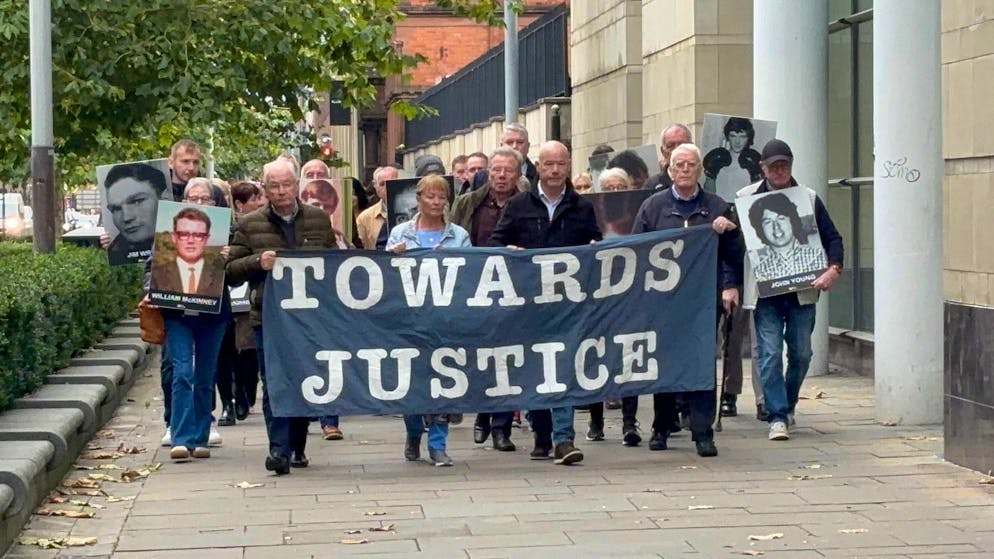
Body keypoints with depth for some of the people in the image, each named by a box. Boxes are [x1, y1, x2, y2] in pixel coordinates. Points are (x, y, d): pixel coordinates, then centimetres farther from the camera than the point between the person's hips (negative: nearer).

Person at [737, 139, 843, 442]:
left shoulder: (809, 198, 6)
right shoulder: (747, 198, 4)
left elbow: (832, 237, 6)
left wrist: (834, 268, -12)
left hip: (802, 290, 2)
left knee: (801, 353, 8)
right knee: (770, 354, -8)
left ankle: (788, 405, 30)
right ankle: (777, 416, -4)